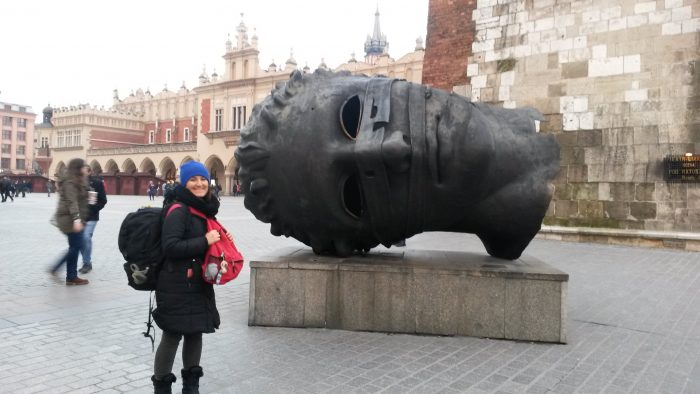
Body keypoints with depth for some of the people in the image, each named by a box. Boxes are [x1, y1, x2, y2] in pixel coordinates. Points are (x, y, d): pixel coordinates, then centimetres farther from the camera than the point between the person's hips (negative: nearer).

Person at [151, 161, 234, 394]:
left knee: (195, 333, 15)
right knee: (172, 336, 2)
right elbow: (170, 247, -24)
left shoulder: (205, 209, 11)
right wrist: (205, 241, -21)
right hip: (177, 286, -8)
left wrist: (221, 240, 4)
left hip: (200, 284, 8)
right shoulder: (178, 211, -13)